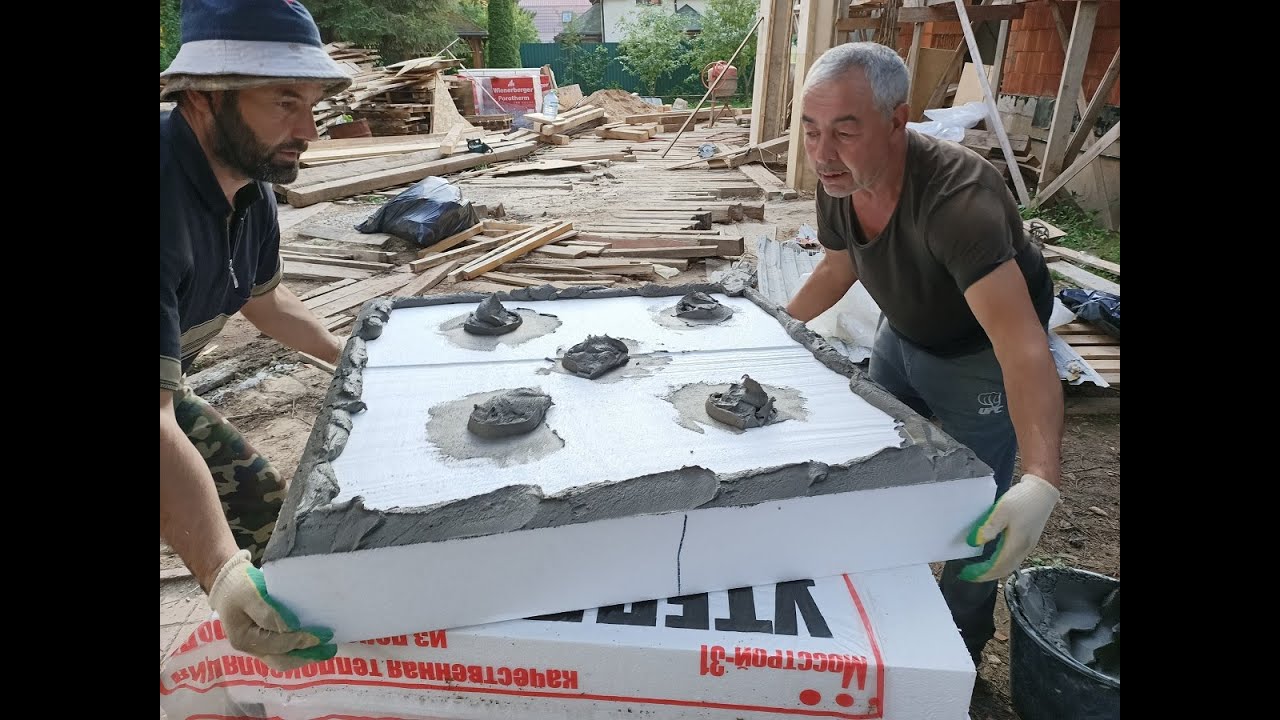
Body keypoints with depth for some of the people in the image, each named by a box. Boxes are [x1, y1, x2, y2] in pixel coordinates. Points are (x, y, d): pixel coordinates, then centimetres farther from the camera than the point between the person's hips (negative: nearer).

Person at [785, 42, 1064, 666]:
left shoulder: (957, 198, -39)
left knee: (976, 512, 0)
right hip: (903, 333, 7)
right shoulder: (838, 180, -17)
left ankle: (961, 642, 29)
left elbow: (1023, 344, -46)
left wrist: (1041, 481, -56)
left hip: (979, 352, -6)